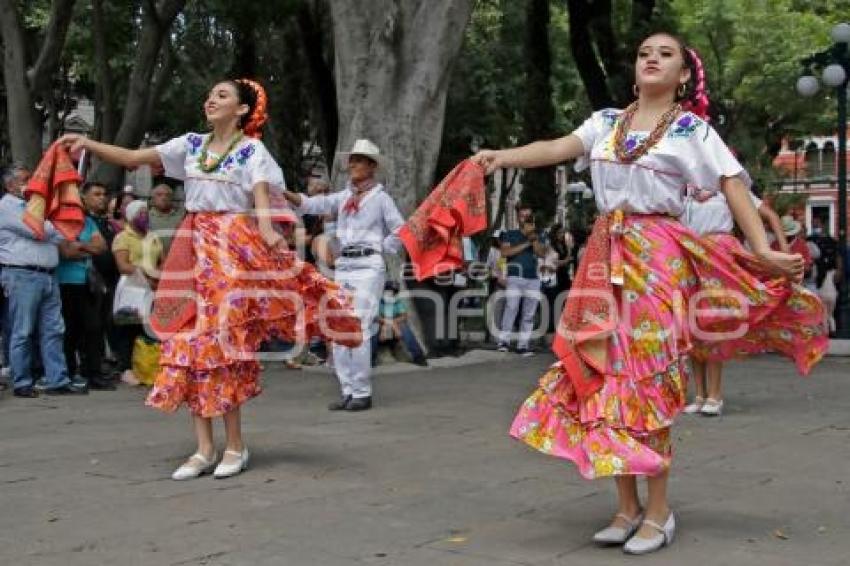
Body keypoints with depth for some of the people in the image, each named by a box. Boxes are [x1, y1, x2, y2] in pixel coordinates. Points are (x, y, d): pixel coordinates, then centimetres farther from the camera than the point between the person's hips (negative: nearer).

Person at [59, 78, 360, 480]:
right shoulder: (191, 144, 13)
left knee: (222, 339, -8)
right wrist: (89, 144, -7)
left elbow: (261, 195, -17)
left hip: (233, 247, -5)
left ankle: (235, 446, 2)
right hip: (195, 247, 5)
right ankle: (204, 449, 4)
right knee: (189, 340, -1)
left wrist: (268, 233, -37)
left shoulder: (252, 150, 0)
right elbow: (132, 158, 8)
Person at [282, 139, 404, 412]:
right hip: (343, 268, 6)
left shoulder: (381, 198, 2)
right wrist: (284, 194, -14)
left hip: (367, 268, -6)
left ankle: (362, 393, -4)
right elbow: (314, 204, 0)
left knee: (358, 330, -11)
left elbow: (400, 232, 2)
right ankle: (348, 391, 9)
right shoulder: (344, 197, 15)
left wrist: (378, 252, 1)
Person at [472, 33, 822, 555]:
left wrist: (763, 249, -16)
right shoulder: (607, 121, 12)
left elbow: (735, 187, -6)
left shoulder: (691, 130, 0)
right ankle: (628, 508, 16)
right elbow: (559, 148, 0)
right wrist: (504, 156, -16)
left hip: (658, 257, -4)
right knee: (608, 376, 4)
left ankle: (658, 512, 8)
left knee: (646, 380, -5)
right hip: (606, 256, 5)